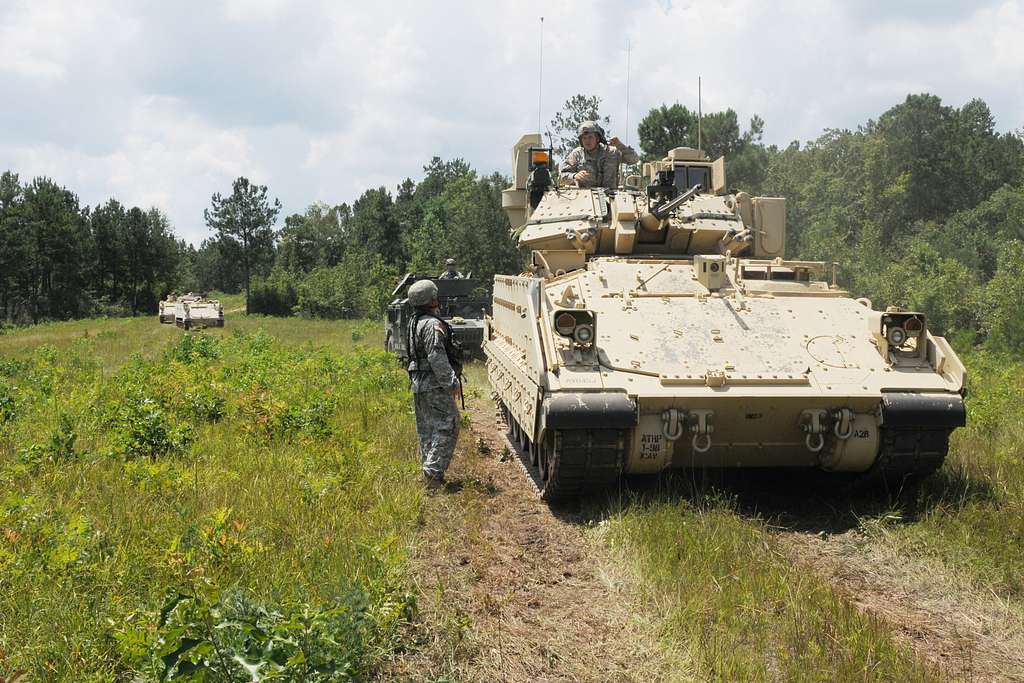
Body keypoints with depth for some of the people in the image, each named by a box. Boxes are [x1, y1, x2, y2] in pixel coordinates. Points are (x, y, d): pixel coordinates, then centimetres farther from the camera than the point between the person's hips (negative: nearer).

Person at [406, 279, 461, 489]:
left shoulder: (414, 323, 14)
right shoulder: (433, 325, -17)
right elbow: (437, 358, -22)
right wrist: (452, 382, -17)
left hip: (418, 384, 10)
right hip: (435, 385, -10)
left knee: (426, 430, 14)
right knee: (446, 428, -7)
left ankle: (428, 469, 18)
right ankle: (433, 471, -13)